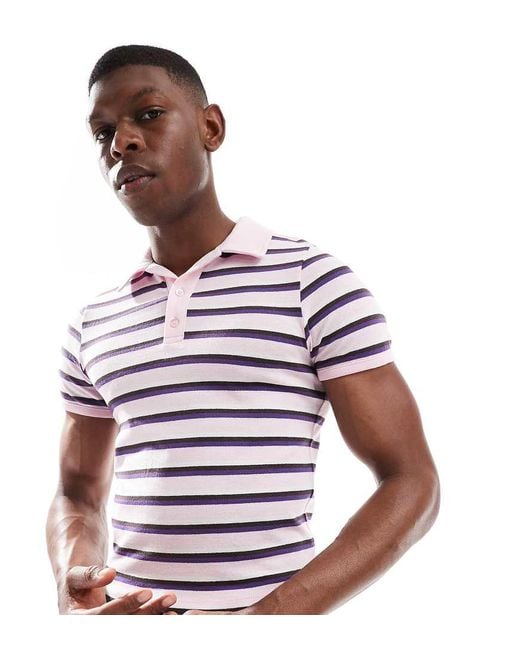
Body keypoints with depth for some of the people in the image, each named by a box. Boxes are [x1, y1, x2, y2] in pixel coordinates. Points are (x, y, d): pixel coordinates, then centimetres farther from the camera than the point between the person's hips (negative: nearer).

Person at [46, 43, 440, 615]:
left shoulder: (313, 279, -7)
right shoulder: (90, 325, 7)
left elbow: (411, 482, -9)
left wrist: (270, 616, -21)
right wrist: (74, 595, -8)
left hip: (272, 605, -4)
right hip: (126, 606, 4)